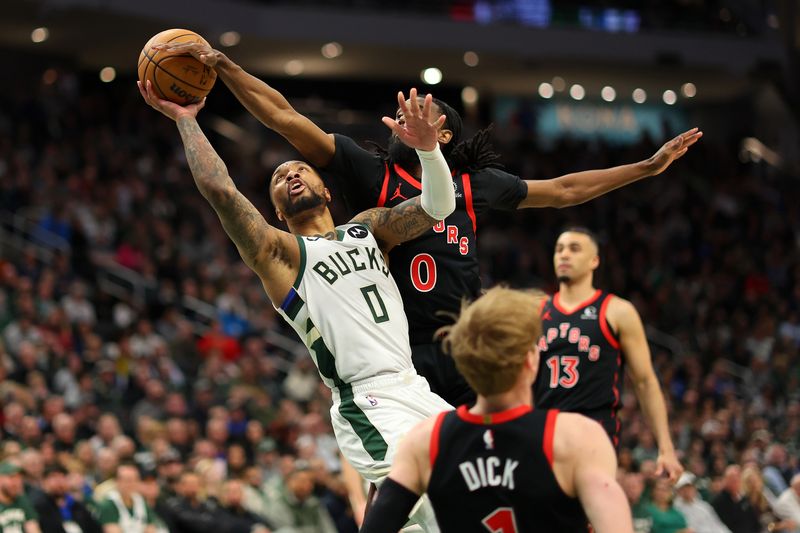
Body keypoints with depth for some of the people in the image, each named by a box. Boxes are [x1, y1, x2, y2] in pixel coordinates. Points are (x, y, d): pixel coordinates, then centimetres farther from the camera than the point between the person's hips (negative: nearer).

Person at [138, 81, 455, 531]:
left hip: (417, 389, 6)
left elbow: (438, 207, 7)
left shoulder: (368, 229, 20)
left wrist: (428, 148, -11)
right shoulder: (281, 253, 5)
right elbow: (218, 188, -7)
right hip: (371, 403, -6)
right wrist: (185, 120, 0)